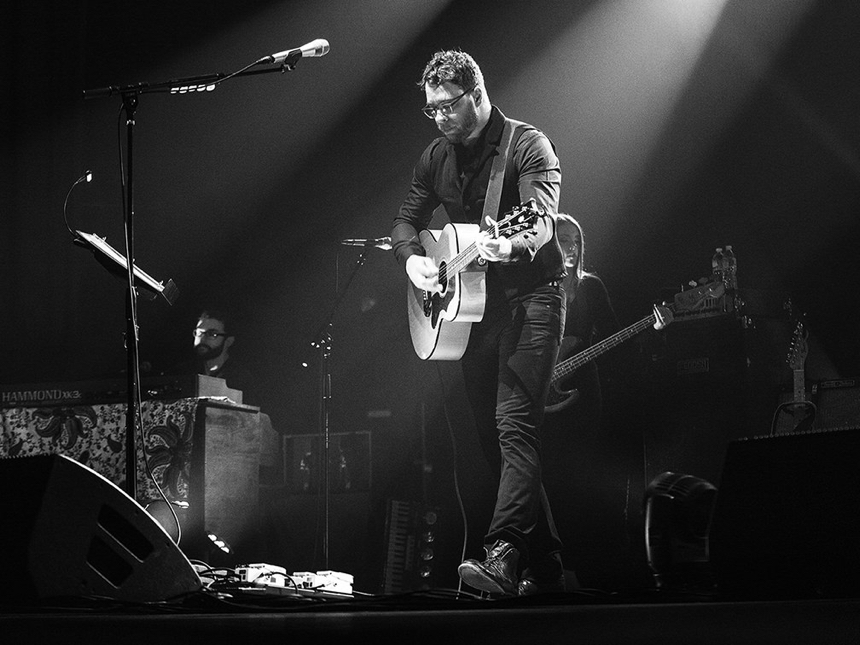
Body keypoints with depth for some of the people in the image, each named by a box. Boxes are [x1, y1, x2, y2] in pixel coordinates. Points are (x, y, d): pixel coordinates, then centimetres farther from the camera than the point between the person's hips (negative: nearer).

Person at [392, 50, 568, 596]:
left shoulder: (527, 145, -11)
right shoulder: (437, 157, 10)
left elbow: (543, 223, -24)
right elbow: (407, 220, 16)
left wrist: (510, 246, -46)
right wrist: (412, 258, -6)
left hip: (530, 295, -7)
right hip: (473, 306, 7)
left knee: (515, 423, -20)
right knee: (491, 432, 8)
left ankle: (504, 555, -32)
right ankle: (545, 565, 16)